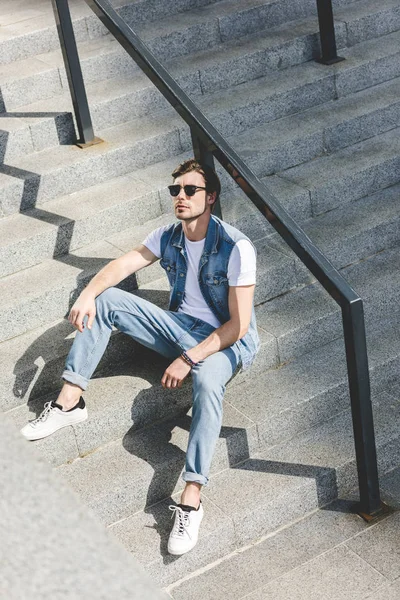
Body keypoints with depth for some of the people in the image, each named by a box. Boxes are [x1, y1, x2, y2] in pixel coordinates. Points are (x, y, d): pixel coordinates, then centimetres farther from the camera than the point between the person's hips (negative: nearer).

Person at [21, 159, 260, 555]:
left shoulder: (236, 248, -21)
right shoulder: (168, 237, 0)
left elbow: (238, 324, -22)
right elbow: (124, 265, 0)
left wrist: (188, 359, -26)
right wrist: (87, 294, -21)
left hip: (225, 342, -7)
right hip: (179, 326, 7)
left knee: (207, 379, -42)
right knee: (104, 300, -8)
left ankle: (191, 499, -42)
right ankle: (69, 402, -10)